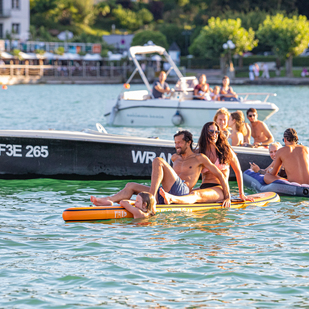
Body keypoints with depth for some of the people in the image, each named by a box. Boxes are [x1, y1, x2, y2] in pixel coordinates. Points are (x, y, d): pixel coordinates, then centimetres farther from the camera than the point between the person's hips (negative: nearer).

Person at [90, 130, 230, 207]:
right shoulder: (175, 158, 31)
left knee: (158, 161, -19)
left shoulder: (199, 158, 11)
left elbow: (219, 175, 9)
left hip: (182, 192, -7)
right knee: (131, 186, -1)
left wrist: (227, 196, 4)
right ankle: (109, 200, -31)